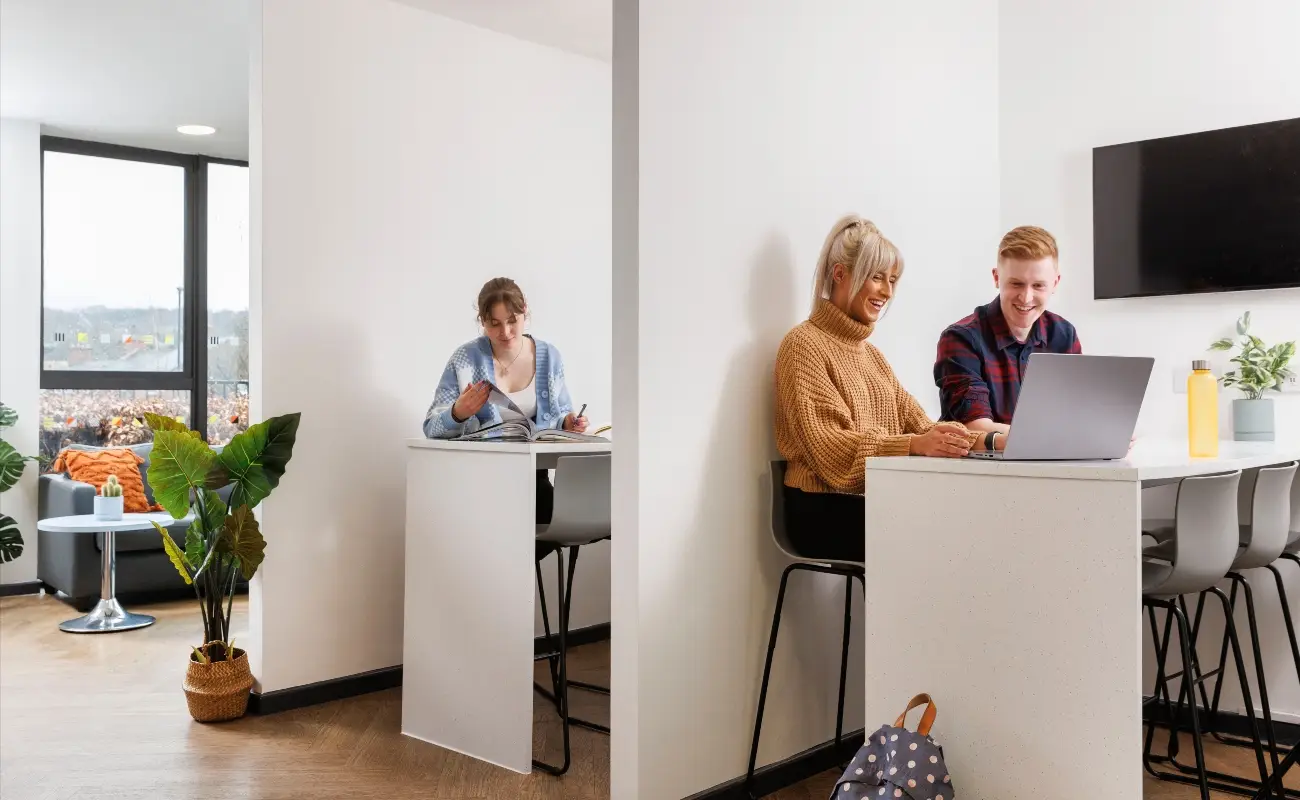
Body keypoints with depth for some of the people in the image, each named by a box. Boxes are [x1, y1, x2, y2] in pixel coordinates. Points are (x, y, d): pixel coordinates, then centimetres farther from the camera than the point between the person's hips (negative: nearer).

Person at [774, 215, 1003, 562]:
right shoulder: (805, 344, -5)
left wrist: (989, 441, -4)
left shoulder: (870, 352, 22)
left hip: (875, 502, 7)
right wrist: (914, 445, -29)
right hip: (826, 512, -7)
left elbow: (916, 423, 12)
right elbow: (828, 447, -16)